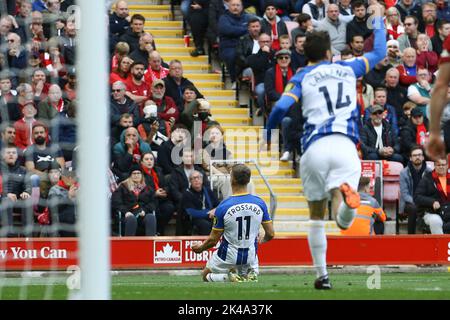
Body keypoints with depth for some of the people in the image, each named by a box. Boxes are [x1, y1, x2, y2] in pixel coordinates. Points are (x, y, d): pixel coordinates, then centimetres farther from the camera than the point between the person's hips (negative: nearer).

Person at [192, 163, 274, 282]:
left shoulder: (223, 207, -18)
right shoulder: (259, 203, -9)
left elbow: (213, 240, -11)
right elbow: (270, 234, -2)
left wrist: (200, 248, 11)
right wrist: (263, 240, 22)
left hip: (228, 257, -3)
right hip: (250, 257, 3)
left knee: (206, 275, 24)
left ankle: (229, 277, -8)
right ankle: (250, 275, -4)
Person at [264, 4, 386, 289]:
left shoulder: (301, 78, 11)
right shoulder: (347, 69, 18)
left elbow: (281, 108, -5)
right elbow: (380, 52, 33)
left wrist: (268, 138, 11)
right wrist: (378, 19, 46)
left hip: (314, 148, 0)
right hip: (345, 146, 0)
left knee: (317, 216, 18)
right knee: (344, 221, -12)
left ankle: (322, 275, 15)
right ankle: (346, 194, -47)